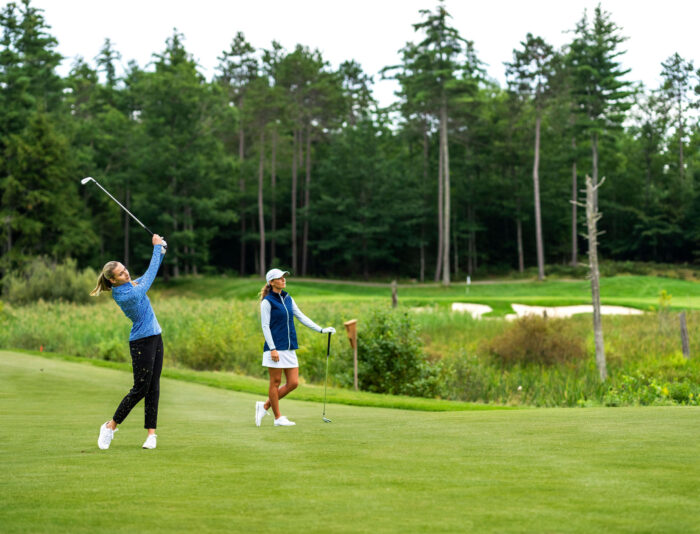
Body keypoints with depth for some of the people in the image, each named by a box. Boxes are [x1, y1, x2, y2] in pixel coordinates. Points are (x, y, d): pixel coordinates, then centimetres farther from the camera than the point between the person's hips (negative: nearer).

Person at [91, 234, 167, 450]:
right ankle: (111, 425, 10)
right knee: (140, 388, -5)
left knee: (154, 387, 4)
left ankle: (151, 432, 5)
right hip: (142, 342, -9)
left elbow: (149, 275, 18)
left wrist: (160, 250, 3)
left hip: (154, 338, 9)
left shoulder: (129, 285, 5)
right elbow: (150, 276, -15)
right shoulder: (127, 295, -21)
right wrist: (157, 248, -8)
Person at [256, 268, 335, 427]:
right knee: (275, 382, 0)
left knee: (293, 383, 4)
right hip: (275, 348, -7)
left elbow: (301, 317, 17)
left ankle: (265, 406, 16)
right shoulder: (267, 302, -7)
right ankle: (278, 418, 9)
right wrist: (272, 349, -17)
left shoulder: (288, 299, 14)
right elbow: (265, 326, -10)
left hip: (289, 348, 7)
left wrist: (321, 330, 10)